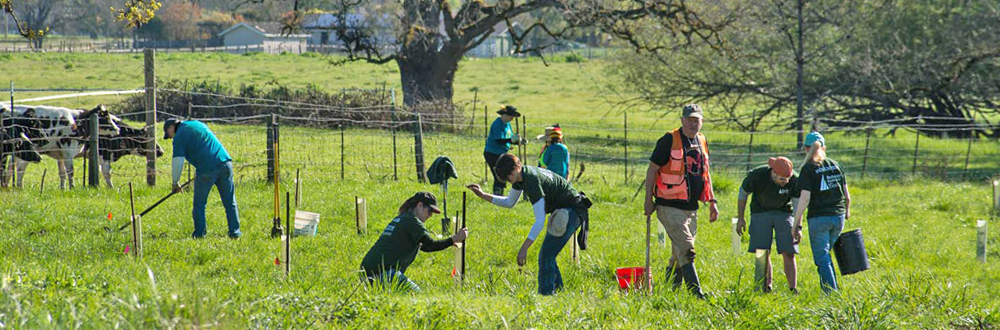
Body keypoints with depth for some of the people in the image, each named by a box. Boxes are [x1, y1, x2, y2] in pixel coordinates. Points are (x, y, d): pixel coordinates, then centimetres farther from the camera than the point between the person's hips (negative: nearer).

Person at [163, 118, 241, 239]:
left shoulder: (179, 136, 2)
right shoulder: (198, 124, 25)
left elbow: (178, 162, -3)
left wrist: (175, 183, 10)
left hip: (206, 170, -6)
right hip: (224, 163, 6)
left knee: (199, 205, 8)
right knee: (230, 202, 9)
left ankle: (199, 234, 9)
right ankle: (234, 232, 7)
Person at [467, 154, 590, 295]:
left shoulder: (533, 181, -30)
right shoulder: (520, 177, 1)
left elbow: (540, 221, -34)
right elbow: (509, 202, 19)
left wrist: (524, 248, -38)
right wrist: (483, 195, 10)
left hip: (573, 212, -10)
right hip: (561, 211, 10)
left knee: (546, 256, -17)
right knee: (545, 256, 13)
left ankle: (546, 293, -17)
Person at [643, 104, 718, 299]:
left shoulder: (702, 142, 13)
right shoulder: (670, 140, -9)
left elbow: (705, 174, 23)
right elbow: (652, 169, -7)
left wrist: (712, 202, 20)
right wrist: (648, 199, -11)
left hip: (691, 208, 7)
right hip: (670, 207, -7)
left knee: (678, 255, 12)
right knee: (686, 250, -15)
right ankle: (697, 294, -18)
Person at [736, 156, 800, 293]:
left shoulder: (794, 179, -23)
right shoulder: (756, 175, -24)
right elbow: (743, 194, -5)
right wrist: (740, 219, 0)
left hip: (783, 212, 0)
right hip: (760, 214, 0)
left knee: (788, 253, -9)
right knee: (763, 253, -9)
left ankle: (793, 289, -7)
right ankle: (766, 286, -1)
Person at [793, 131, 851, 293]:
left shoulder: (808, 169, -7)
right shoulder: (836, 165, 7)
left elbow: (804, 199, -13)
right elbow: (846, 195, 10)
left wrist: (797, 225, -9)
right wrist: (846, 212, 29)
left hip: (818, 218, -5)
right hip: (838, 216, 5)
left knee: (821, 257, 1)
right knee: (825, 253, 22)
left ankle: (832, 293, -6)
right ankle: (827, 286, 24)